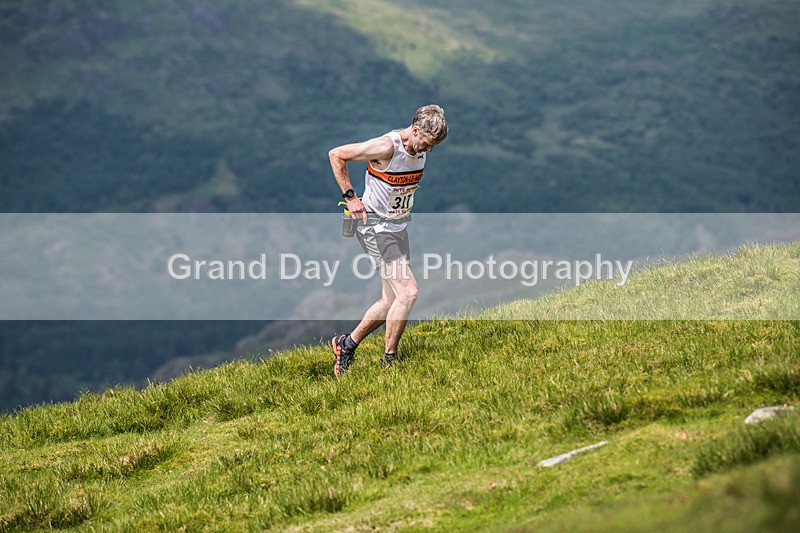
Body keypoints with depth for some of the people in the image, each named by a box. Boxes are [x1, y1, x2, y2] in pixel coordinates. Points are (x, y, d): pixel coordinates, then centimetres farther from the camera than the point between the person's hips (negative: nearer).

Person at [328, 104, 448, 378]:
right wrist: (350, 196, -14)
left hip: (399, 226, 8)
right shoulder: (387, 147, -23)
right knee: (408, 291, -16)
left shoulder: (422, 149, 2)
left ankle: (347, 344, 25)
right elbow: (335, 155, -16)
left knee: (390, 301, 8)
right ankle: (389, 360, -5)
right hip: (375, 226, -8)